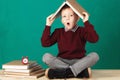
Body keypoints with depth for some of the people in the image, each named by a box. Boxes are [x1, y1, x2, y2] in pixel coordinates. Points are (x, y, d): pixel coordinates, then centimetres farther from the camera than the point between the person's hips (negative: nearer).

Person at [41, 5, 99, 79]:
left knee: (94, 55, -27)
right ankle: (80, 71, -29)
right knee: (46, 56, -25)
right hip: (62, 62, 1)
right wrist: (48, 26, -2)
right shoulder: (58, 32, 8)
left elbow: (94, 39, -17)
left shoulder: (82, 31, 1)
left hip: (78, 61, -1)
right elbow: (45, 43, 1)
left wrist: (86, 22, -17)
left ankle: (63, 73, -33)